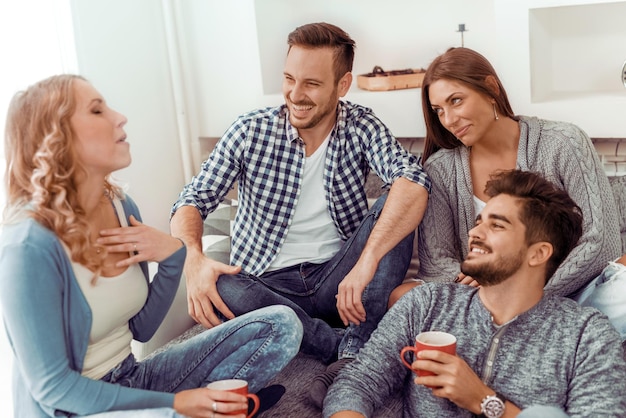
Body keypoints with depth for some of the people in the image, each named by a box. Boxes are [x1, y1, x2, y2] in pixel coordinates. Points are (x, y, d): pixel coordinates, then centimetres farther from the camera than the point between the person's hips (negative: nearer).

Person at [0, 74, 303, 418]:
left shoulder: (121, 206, -1)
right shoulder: (29, 246, -23)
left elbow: (141, 329, 5)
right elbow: (51, 386, -19)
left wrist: (172, 257, -12)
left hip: (130, 382, 7)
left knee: (280, 325, -1)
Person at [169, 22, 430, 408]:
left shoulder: (361, 127, -6)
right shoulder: (251, 131, -5)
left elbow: (414, 181, -24)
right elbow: (193, 202, -7)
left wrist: (366, 263, -38)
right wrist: (193, 260, -31)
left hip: (338, 279, 1)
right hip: (268, 285, 0)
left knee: (395, 209, -22)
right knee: (215, 292, -33)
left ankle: (356, 353, -25)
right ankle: (345, 345, -20)